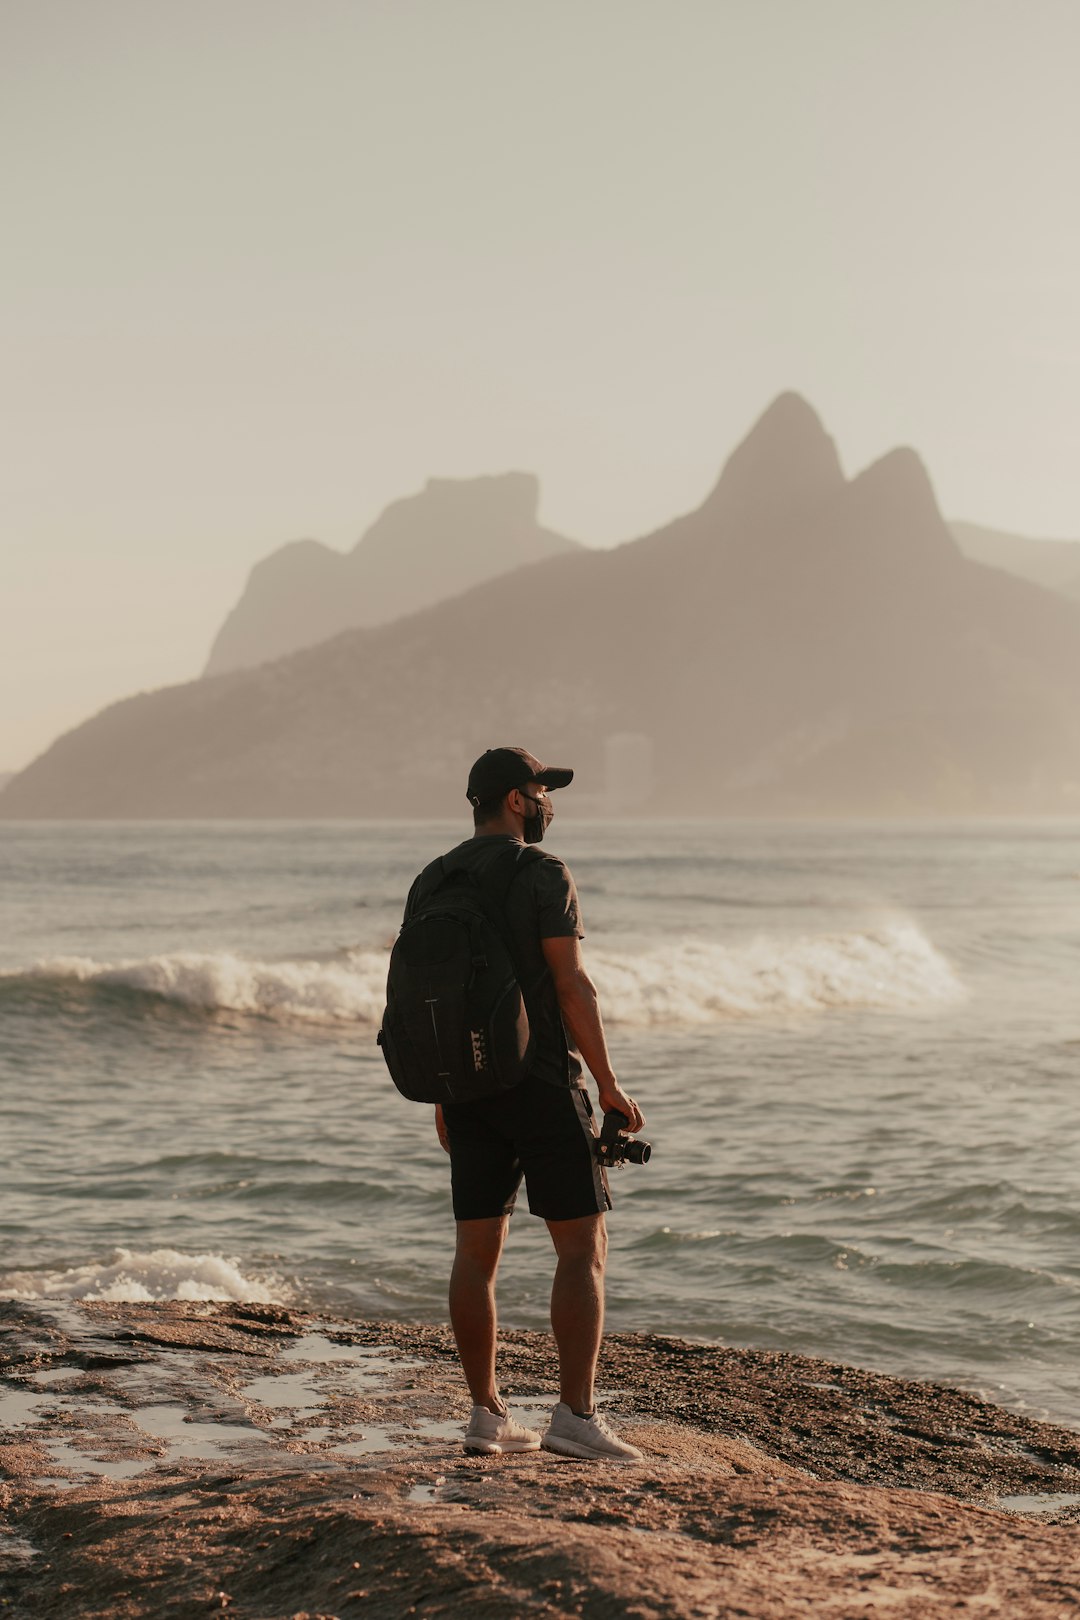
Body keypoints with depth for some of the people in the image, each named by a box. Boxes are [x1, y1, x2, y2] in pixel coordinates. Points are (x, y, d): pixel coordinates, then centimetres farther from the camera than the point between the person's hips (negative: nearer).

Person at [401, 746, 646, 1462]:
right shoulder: (543, 873, -9)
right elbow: (571, 985, -14)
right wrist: (608, 1081, -8)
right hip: (542, 1082, -6)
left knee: (477, 1253, 7)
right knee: (583, 1247, -2)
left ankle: (487, 1415, 10)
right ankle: (576, 1414, -8)